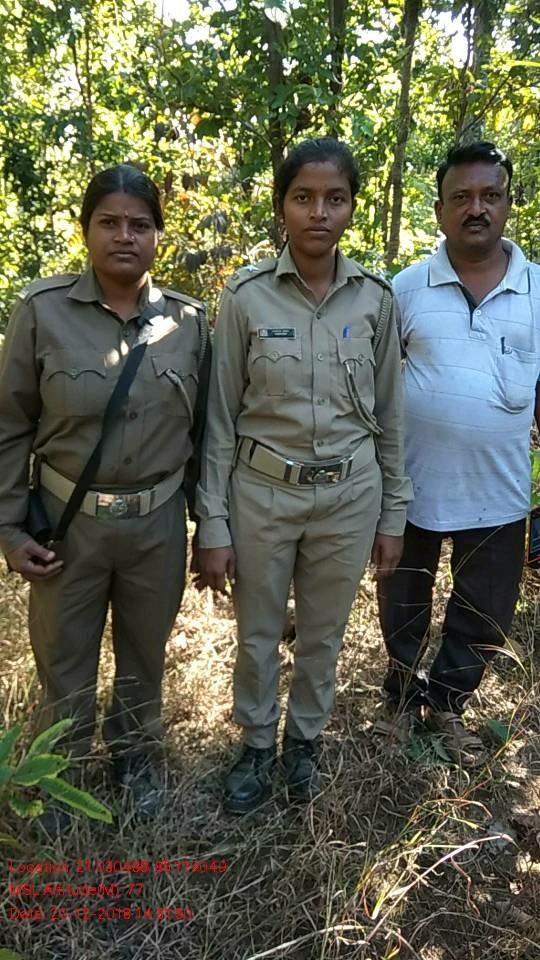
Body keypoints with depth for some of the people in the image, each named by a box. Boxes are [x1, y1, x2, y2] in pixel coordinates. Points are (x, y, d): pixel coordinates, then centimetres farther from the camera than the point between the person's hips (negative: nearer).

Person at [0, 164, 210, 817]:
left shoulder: (188, 320, -2)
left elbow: (200, 428, 5)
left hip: (157, 523, 2)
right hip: (68, 521, -1)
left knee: (144, 658, 20)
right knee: (65, 663, 16)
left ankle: (135, 762, 47)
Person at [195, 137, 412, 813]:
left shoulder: (375, 298, -2)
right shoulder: (245, 295, -8)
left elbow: (388, 414, 5)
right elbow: (220, 417, -5)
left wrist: (392, 513, 6)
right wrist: (213, 525, -6)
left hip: (349, 495, 2)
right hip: (262, 491, -1)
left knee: (323, 633, 18)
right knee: (258, 634, 15)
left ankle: (304, 739, 45)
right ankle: (256, 745, 42)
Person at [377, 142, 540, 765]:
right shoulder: (406, 287, -3)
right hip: (412, 485, -1)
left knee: (485, 617, 15)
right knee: (404, 608, 17)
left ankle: (447, 702, 41)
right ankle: (402, 696, 44)